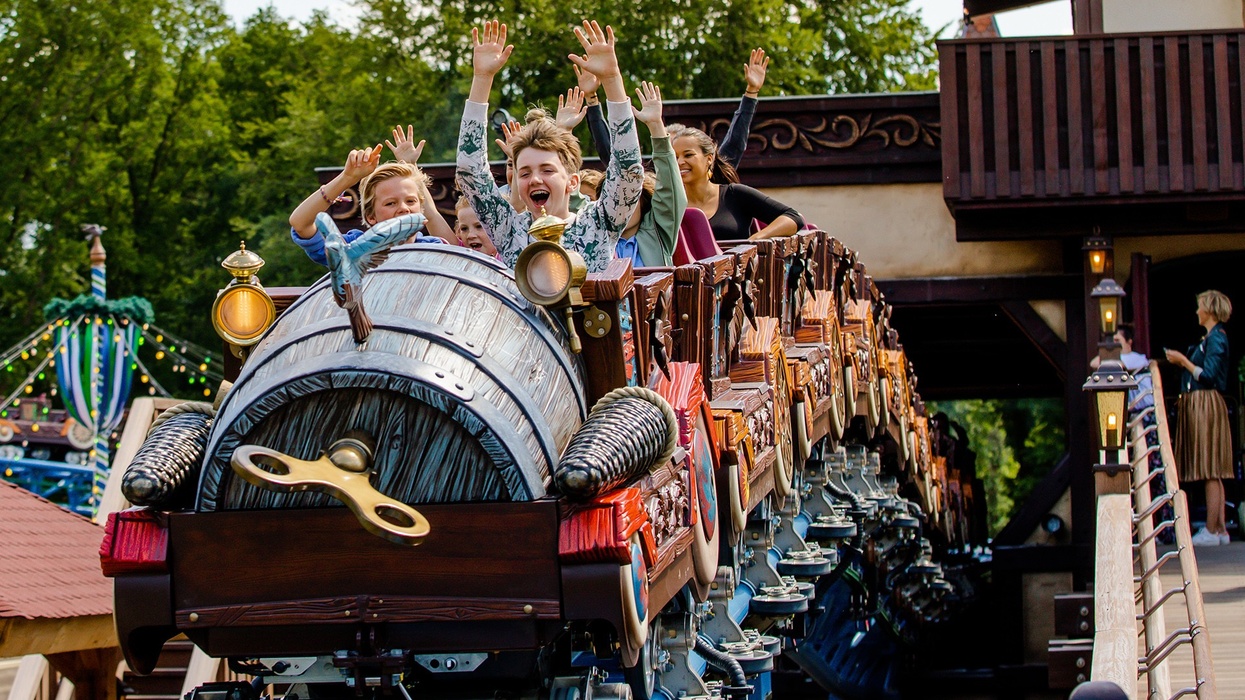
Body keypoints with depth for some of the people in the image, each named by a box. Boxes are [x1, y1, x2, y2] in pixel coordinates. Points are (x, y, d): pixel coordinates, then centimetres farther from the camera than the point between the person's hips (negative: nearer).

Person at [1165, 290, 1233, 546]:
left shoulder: (1216, 338, -11)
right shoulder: (1210, 338, 17)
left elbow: (1208, 376, -18)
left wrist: (1183, 361, -10)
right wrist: (1182, 361, 15)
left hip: (1207, 406, -10)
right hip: (1197, 405, 10)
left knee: (1210, 471, -9)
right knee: (1212, 472, 9)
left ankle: (1211, 531, -9)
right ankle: (1220, 528, 10)